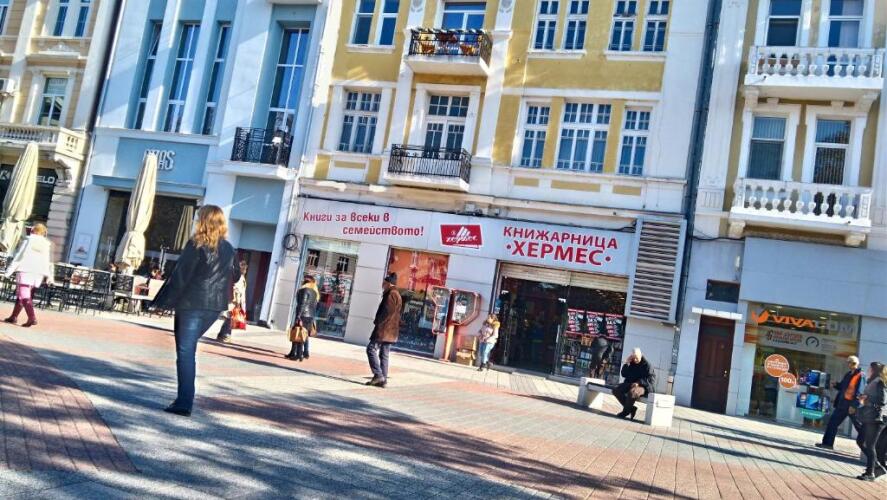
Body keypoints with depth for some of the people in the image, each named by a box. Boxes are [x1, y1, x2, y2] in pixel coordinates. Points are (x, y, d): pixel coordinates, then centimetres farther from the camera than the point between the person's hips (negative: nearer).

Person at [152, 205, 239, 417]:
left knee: (185, 352, -2)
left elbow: (180, 275, -12)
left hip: (192, 304, -6)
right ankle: (184, 398, 21)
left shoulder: (197, 245, -10)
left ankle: (184, 403, -4)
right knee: (188, 348, 20)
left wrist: (164, 301, -7)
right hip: (215, 306, 6)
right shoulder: (228, 249, 8)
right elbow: (235, 275, 19)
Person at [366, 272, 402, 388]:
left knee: (371, 349, -7)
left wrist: (378, 324, -15)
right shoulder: (396, 295, 20)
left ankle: (378, 375, -12)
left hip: (384, 329, -10)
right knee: (384, 354, 9)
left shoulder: (391, 294, -11)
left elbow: (387, 312, -20)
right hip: (390, 331, 10)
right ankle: (383, 379, 8)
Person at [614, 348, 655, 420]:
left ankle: (626, 411, -13)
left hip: (642, 386, -6)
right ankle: (631, 408, -9)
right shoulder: (631, 364, 10)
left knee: (631, 393, -38)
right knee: (616, 390, -15)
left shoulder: (647, 365, -6)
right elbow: (624, 375, 8)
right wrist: (626, 363, -4)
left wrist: (639, 382, -24)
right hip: (629, 384, 7)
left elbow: (650, 379, -12)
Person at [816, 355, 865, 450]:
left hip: (852, 405, -8)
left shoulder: (860, 376, -9)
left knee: (859, 426, 2)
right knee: (833, 421, 6)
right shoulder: (848, 374, 16)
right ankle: (828, 443, 11)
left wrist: (854, 405, -23)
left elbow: (859, 392, -17)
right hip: (843, 403, 8)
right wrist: (836, 385, 3)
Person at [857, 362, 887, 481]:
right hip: (868, 417, 9)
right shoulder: (872, 382, 19)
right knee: (862, 443, 10)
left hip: (876, 418, -9)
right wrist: (863, 399, 6)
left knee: (870, 445, -6)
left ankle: (870, 473, 0)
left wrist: (867, 401, -12)